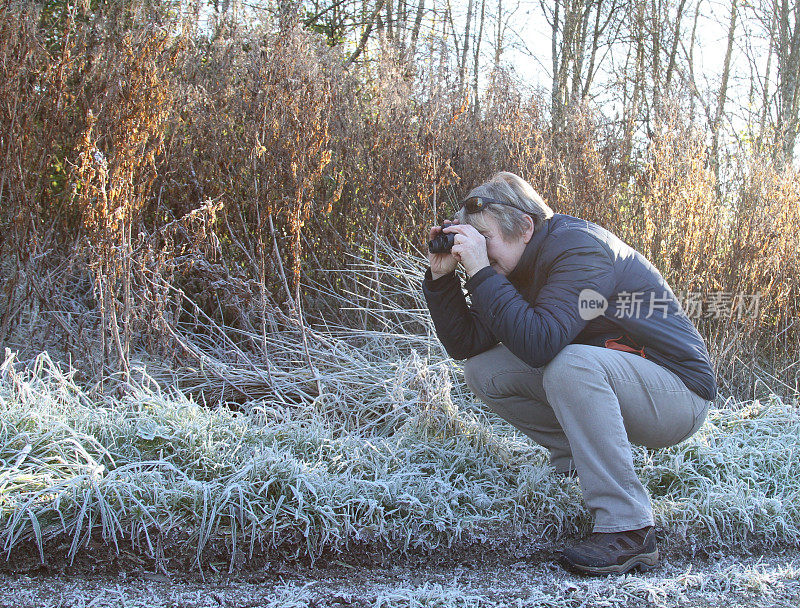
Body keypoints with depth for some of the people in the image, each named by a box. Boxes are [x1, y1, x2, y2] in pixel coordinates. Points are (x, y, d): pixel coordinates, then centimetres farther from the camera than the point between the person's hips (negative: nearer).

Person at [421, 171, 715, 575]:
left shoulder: (579, 248, -23)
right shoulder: (517, 266, 3)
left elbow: (539, 343, -36)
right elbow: (465, 344, 2)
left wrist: (480, 272, -32)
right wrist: (442, 276, -8)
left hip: (677, 391, -8)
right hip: (601, 376, 8)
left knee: (571, 364, -37)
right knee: (483, 371, -3)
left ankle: (628, 530, -29)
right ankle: (582, 466, 5)